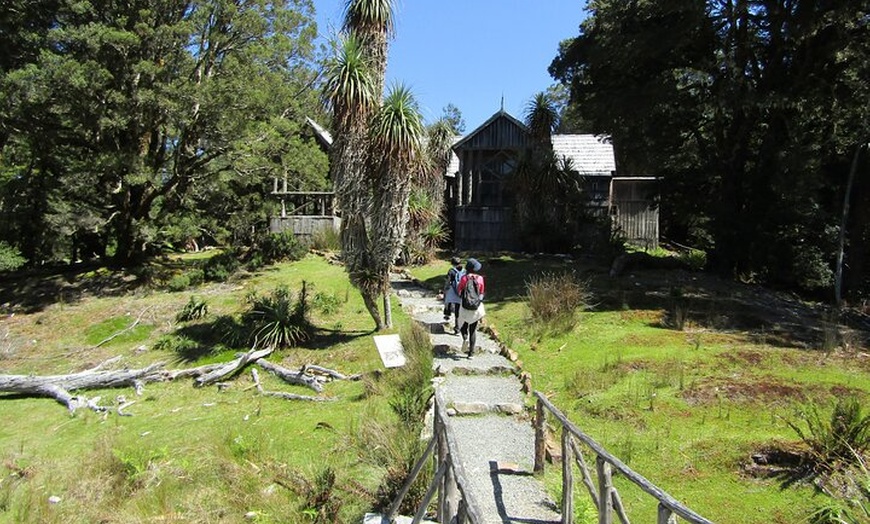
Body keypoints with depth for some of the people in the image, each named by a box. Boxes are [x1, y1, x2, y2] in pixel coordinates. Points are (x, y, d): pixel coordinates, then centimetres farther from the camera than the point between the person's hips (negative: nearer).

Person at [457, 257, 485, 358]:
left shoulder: (464, 278, -10)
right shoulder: (480, 278, -4)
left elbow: (459, 292, -3)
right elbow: (481, 293, 5)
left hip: (465, 306, -2)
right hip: (476, 307, 2)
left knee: (463, 325, 18)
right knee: (473, 329, 9)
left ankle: (465, 338, -13)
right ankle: (471, 352, 6)